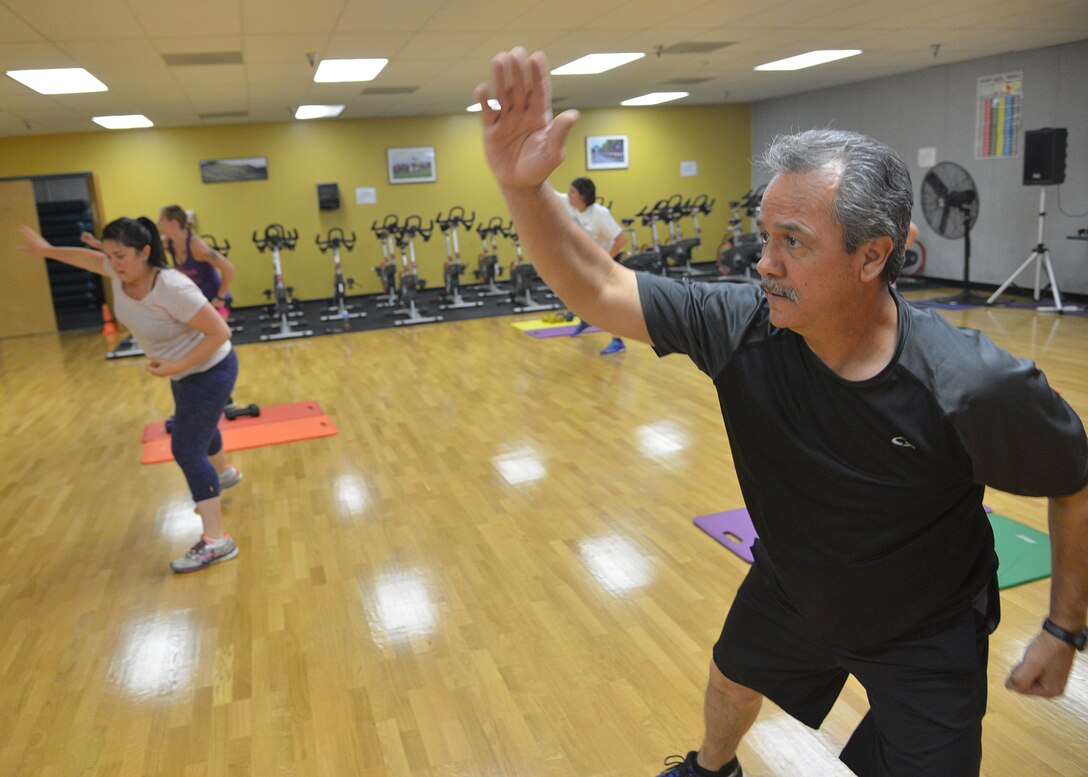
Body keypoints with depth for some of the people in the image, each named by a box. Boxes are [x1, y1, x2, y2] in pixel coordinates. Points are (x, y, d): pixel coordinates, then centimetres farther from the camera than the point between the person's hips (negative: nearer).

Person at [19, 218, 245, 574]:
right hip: (186, 372, 9)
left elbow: (220, 332, -33)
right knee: (197, 429, 30)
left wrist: (175, 367, -32)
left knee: (187, 449, -13)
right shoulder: (122, 273, -10)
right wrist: (48, 250, 17)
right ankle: (225, 473, 60)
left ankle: (216, 541, -12)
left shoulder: (173, 290, -35)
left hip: (210, 372, -9)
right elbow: (89, 258, 14)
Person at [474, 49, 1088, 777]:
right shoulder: (741, 326, -27)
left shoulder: (975, 387, -34)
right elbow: (598, 288, -24)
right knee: (730, 687, 28)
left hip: (924, 636, -3)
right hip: (789, 592, 4)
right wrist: (525, 189, -40)